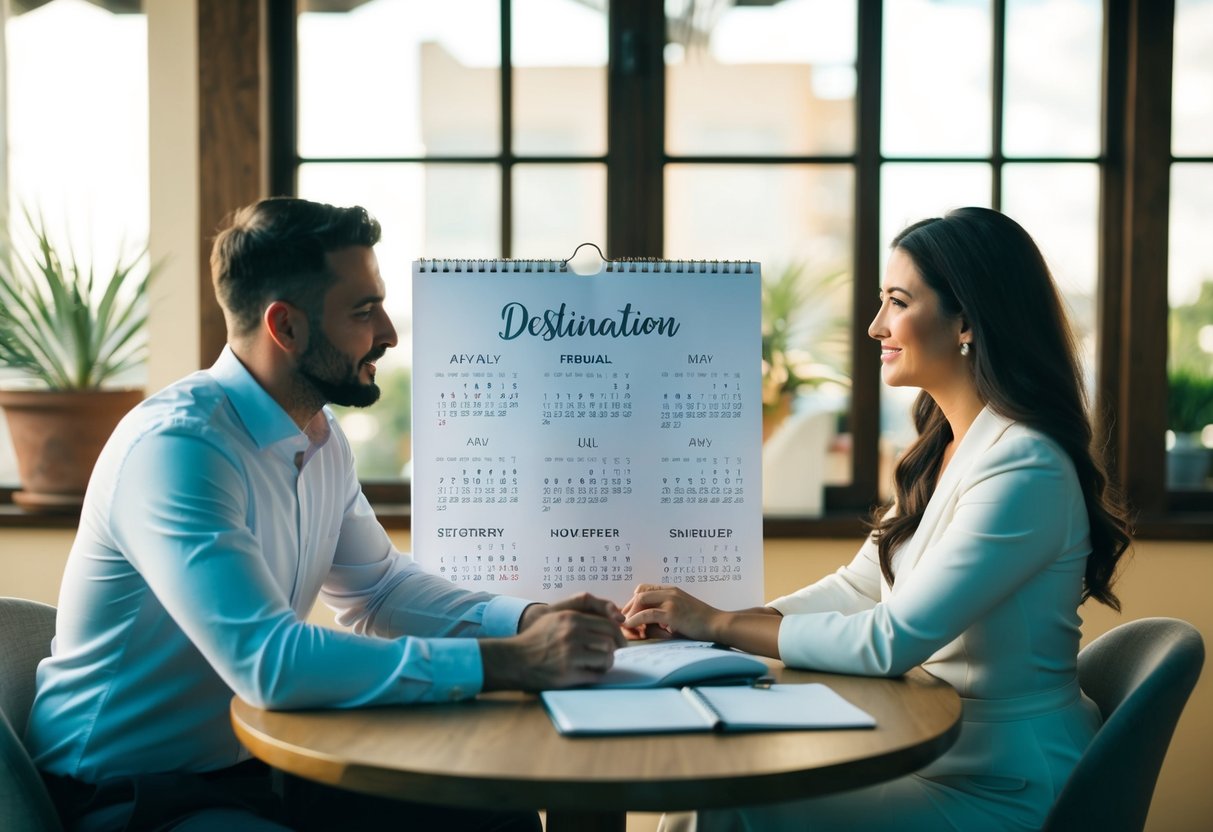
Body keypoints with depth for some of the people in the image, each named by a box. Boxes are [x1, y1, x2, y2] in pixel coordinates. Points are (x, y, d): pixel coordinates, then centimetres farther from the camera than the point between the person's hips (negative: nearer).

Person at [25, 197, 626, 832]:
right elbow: (269, 660, -32)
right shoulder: (175, 445, -24)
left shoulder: (321, 437, 4)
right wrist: (507, 663, -30)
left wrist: (529, 620, -2)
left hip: (255, 765, 8)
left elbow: (376, 589, 14)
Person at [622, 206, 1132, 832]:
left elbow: (892, 641, -24)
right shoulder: (943, 449, 8)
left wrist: (720, 624, -15)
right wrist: (696, 620, -3)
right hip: (938, 750, 8)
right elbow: (857, 588, 9)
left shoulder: (1022, 470, -23)